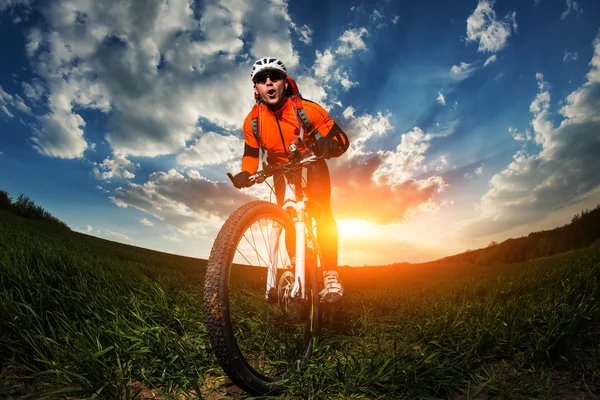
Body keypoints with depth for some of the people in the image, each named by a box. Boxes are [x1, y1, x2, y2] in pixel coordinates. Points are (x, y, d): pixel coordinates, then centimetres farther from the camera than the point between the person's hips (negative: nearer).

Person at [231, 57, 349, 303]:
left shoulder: (307, 109, -26)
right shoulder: (252, 121, -17)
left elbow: (341, 138, -24)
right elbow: (251, 154, -5)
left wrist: (330, 144, -48)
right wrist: (245, 174, -27)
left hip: (312, 168, -3)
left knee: (322, 214, -22)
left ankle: (330, 276, -18)